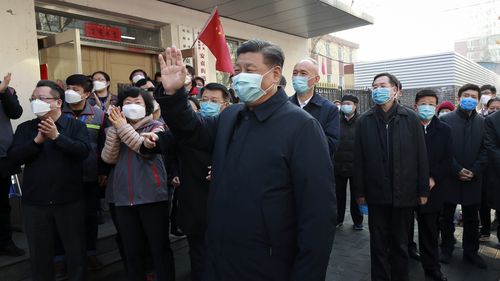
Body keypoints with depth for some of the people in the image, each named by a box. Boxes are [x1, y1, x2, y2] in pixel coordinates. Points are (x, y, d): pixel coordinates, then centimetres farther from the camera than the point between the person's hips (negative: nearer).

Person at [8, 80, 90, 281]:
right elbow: (14, 157, -5)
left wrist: (57, 136, -21)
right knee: (39, 252, 15)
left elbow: (83, 151, -16)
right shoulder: (25, 128, 7)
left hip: (70, 200, -2)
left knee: (76, 249, 9)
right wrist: (37, 140, -17)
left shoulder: (76, 125, -1)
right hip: (35, 202, 2)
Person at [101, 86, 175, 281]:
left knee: (159, 246, 2)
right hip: (123, 197, 4)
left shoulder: (156, 126, 1)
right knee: (131, 249, 14)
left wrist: (124, 127, -14)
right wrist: (115, 129, -10)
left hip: (152, 196, -4)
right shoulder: (116, 128, 12)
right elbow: (108, 158, -1)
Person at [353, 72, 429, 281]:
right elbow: (359, 159, -1)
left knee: (400, 243, 16)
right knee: (378, 244, 11)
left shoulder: (410, 118, -2)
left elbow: (421, 156, -1)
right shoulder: (364, 121, 0)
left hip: (404, 193, 0)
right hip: (377, 194, 0)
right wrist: (359, 192, -2)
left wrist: (423, 190, -1)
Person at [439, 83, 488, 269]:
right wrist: (457, 170, -13)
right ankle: (447, 249, 24)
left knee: (472, 219, 13)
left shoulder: (482, 122, 5)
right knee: (447, 217, 9)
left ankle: (471, 252, 27)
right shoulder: (446, 120, -4)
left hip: (473, 179, 3)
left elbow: (484, 151, 3)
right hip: (450, 178, -2)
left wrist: (474, 171, -9)